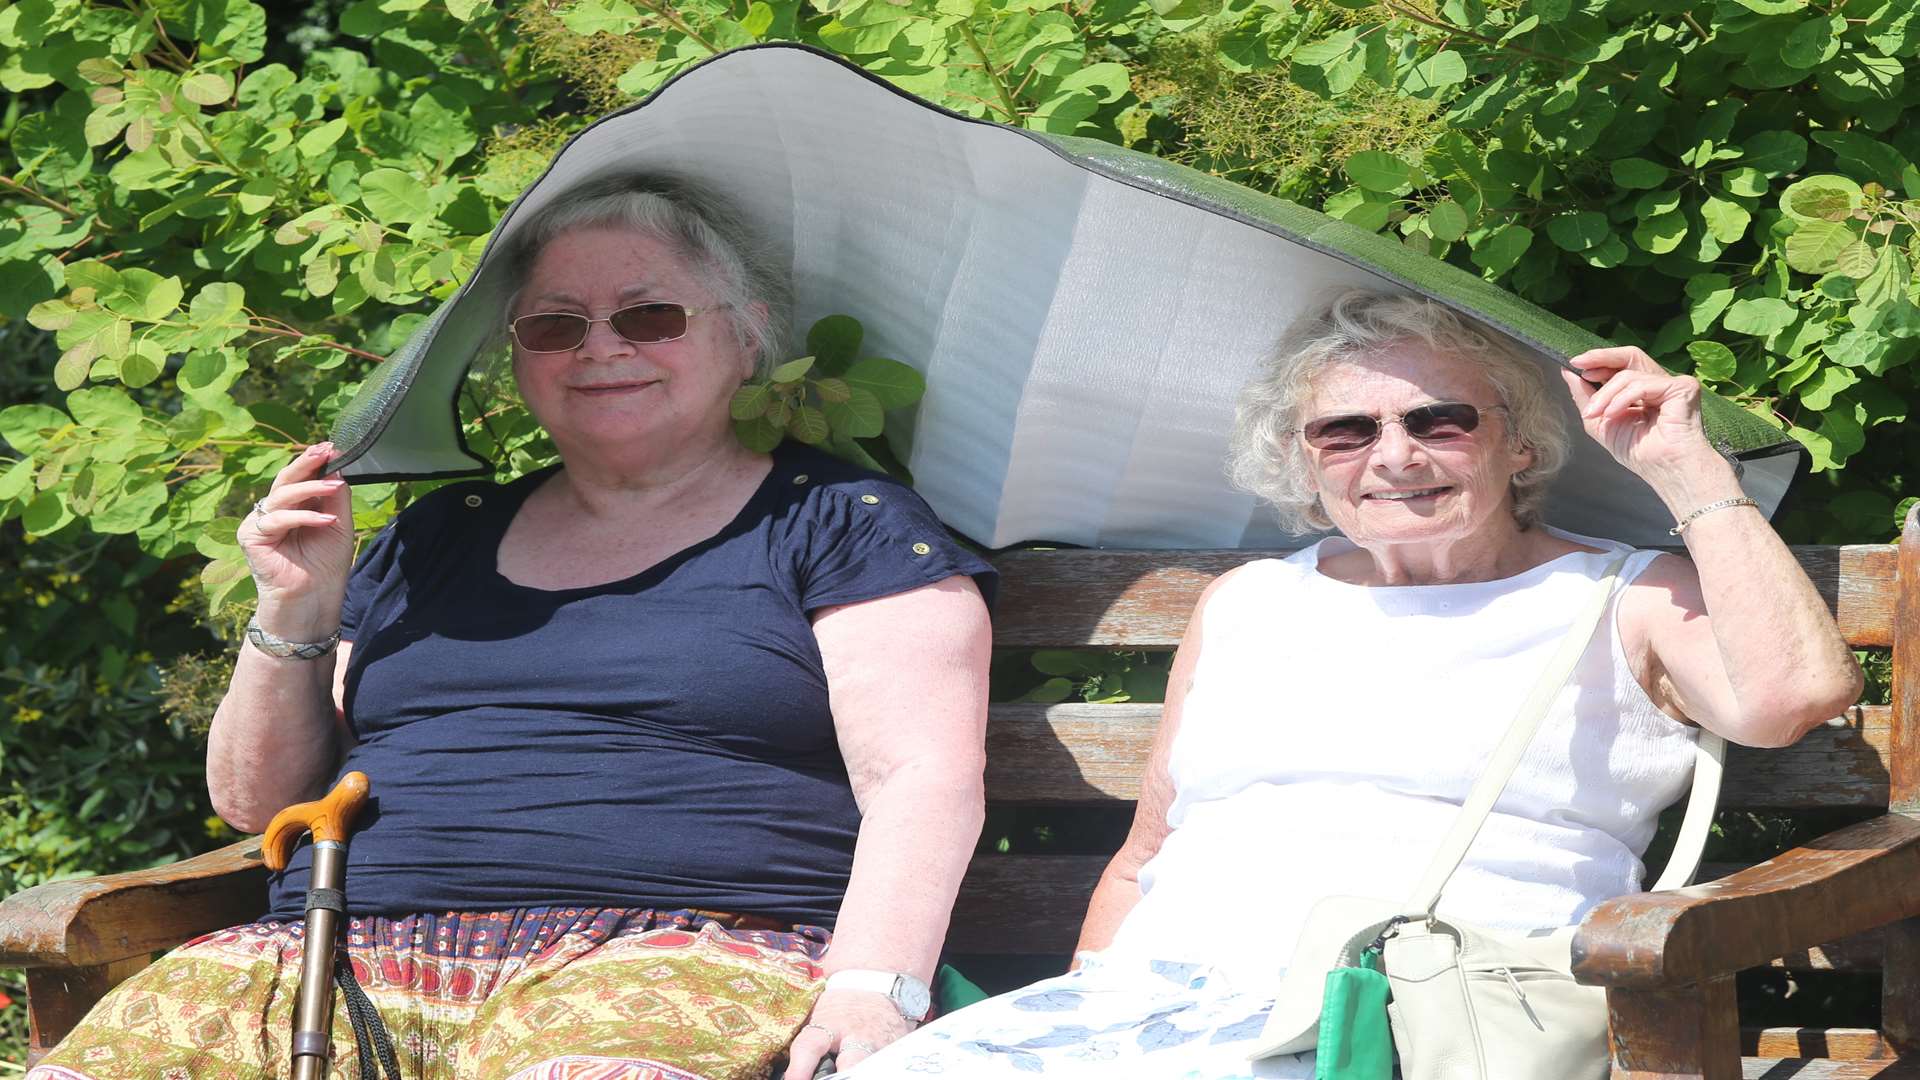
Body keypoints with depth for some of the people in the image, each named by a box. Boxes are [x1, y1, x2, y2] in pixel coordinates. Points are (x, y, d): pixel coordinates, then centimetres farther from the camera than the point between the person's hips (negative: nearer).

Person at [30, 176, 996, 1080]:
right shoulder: (436, 540, 25)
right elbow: (256, 801, 26)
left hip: (681, 951, -4)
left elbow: (924, 779, -1)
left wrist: (873, 986, -19)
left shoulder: (840, 522, 13)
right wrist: (294, 617, 8)